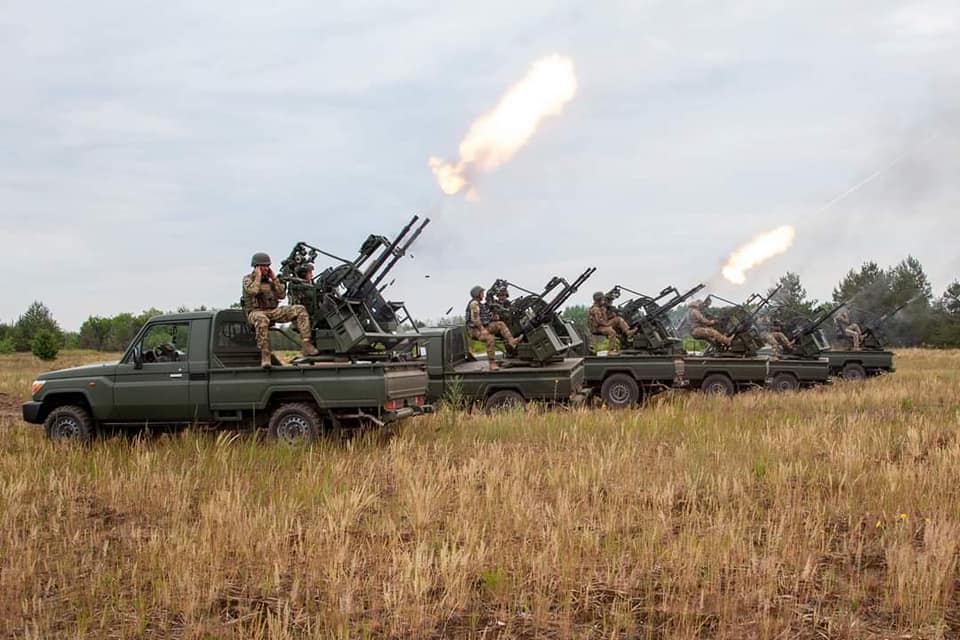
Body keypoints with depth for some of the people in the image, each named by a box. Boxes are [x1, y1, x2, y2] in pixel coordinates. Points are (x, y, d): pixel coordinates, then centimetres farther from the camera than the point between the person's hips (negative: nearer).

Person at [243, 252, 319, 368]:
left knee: (300, 310, -11)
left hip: (273, 311, 6)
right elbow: (253, 291, -22)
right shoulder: (248, 279, 0)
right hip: (256, 312, -6)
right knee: (262, 319, -44)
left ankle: (307, 346, -22)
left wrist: (274, 278, 2)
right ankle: (265, 356, -42)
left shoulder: (269, 279, 15)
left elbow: (282, 295, 5)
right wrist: (258, 276, -10)